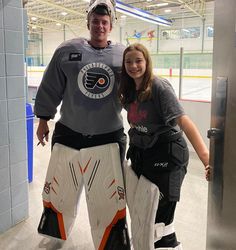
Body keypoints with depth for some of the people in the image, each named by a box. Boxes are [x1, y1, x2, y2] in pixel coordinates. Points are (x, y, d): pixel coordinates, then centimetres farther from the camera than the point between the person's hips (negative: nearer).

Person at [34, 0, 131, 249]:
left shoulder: (123, 55, -1)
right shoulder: (68, 51, -2)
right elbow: (51, 88, 5)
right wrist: (43, 119, 9)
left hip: (108, 138, 0)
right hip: (68, 135, 1)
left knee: (110, 201, 7)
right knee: (59, 194, 17)